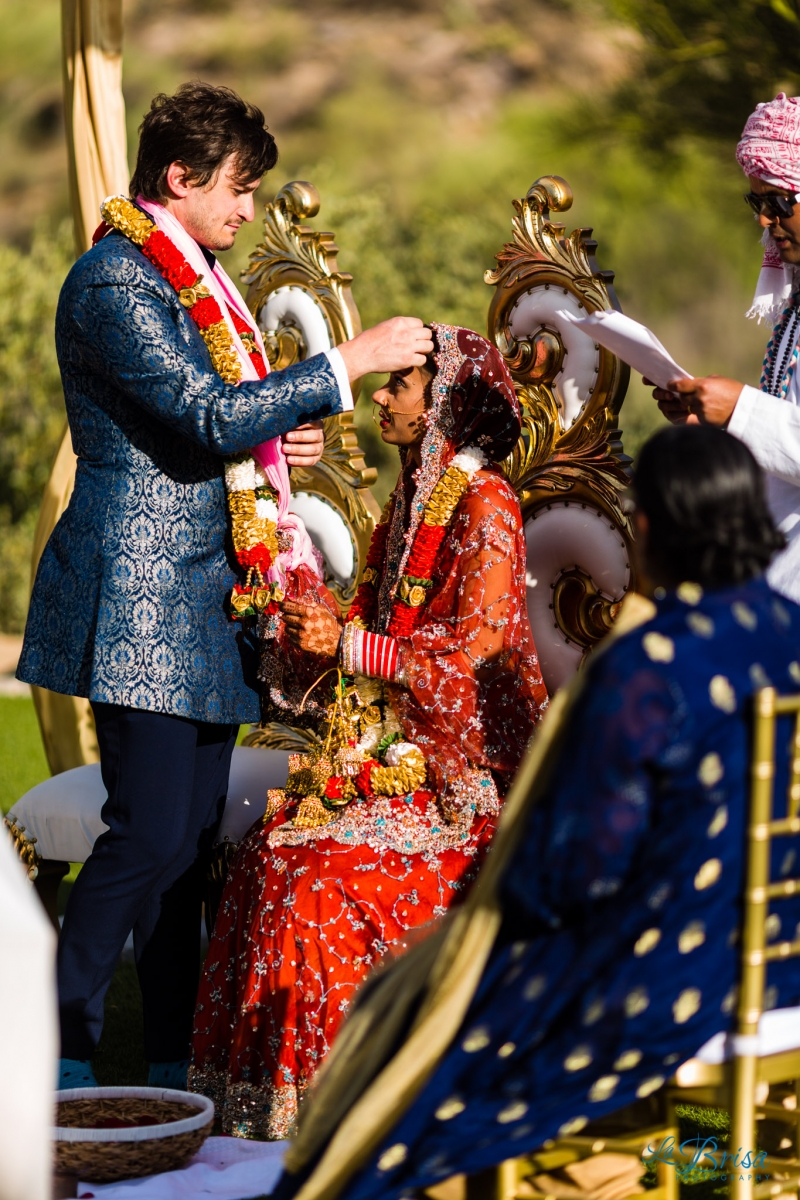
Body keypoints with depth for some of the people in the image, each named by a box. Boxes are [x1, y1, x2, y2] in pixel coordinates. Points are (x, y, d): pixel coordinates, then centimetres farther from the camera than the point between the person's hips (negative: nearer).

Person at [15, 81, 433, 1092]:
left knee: (192, 839, 8)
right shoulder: (114, 280, -12)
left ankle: (175, 1071, 13)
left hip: (208, 593, 10)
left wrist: (274, 448, 9)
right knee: (148, 835, -13)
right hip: (140, 596, -10)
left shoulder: (196, 280, 19)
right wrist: (352, 362, -17)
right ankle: (60, 1057, -7)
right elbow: (206, 414, -21)